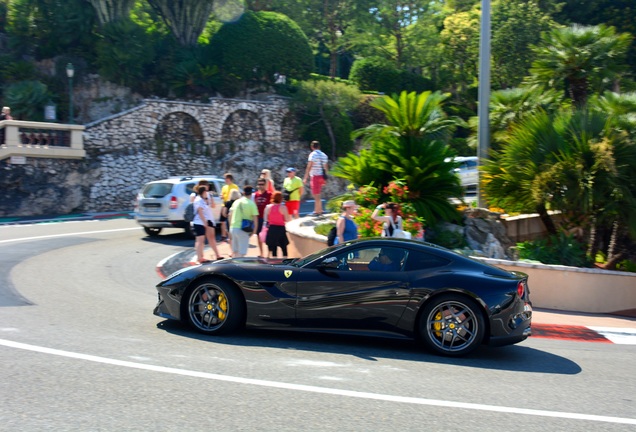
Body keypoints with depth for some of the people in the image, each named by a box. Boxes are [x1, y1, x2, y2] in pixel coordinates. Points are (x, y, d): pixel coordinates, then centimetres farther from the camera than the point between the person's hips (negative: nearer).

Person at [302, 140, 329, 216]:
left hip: (315, 176, -7)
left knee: (316, 195, -5)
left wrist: (305, 178, -14)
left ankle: (317, 212, -4)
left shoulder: (313, 154, -9)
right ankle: (319, 210, 20)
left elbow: (309, 166, -14)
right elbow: (326, 167, 16)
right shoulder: (324, 155, 13)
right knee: (317, 195, 17)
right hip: (322, 176, 7)